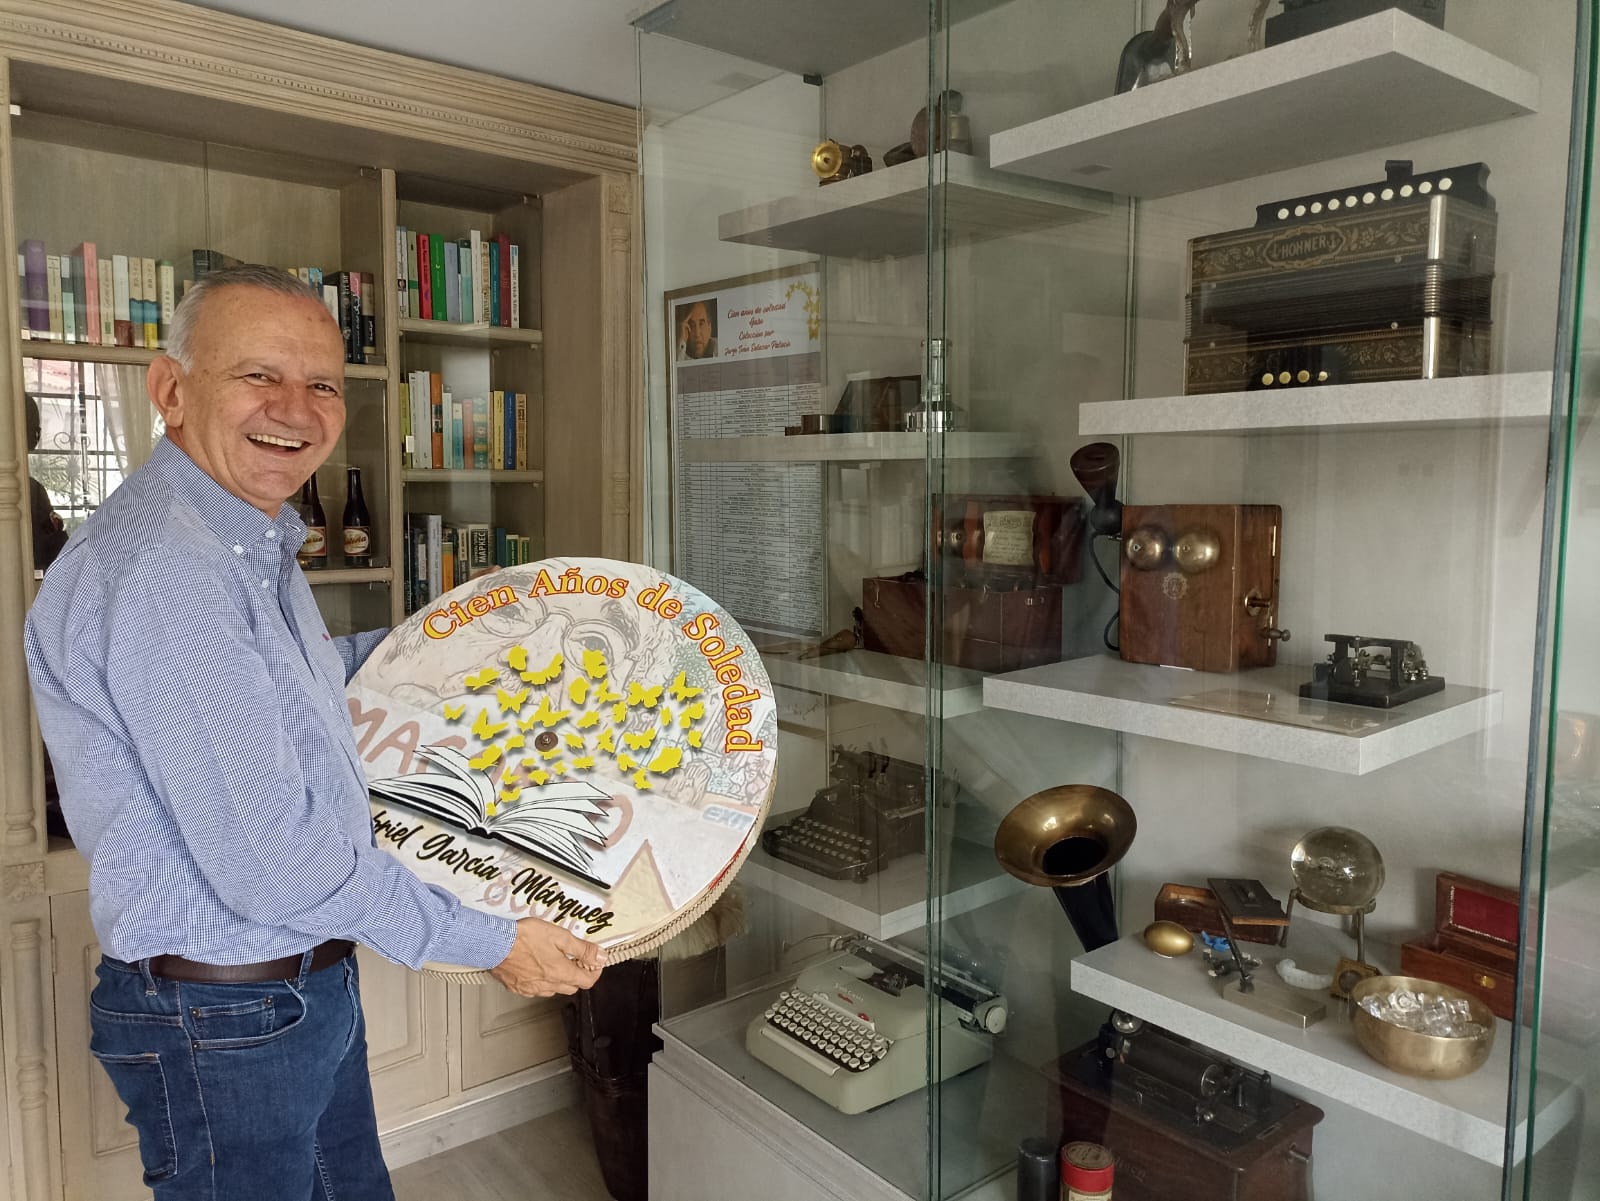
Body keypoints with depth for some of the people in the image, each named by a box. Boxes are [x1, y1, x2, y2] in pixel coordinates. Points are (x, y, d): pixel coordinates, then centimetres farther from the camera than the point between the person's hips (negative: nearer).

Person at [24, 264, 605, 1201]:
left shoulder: (255, 543, 6)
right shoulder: (159, 569, -27)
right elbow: (267, 858, -29)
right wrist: (488, 941, -20)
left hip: (312, 981, 9)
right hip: (222, 1018, -9)